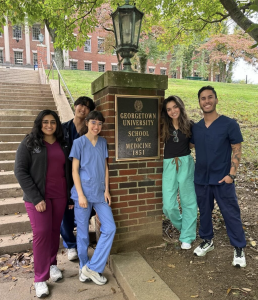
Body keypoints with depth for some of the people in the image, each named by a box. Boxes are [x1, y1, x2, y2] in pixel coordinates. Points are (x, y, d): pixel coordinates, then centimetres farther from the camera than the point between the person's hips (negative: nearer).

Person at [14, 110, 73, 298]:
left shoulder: (63, 145, 7)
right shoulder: (29, 143, -4)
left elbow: (68, 171, 10)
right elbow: (20, 171, -9)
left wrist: (71, 196, 7)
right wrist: (36, 197, -15)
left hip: (60, 196, 4)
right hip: (38, 196, -3)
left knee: (55, 231, 11)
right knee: (41, 233, -2)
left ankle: (52, 264, 32)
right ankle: (41, 278, 12)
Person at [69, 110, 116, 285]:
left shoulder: (103, 142, 7)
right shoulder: (79, 142, -5)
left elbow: (105, 167, 10)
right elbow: (75, 170, -7)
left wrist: (107, 190, 3)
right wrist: (80, 194, -13)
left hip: (100, 193, 4)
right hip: (83, 193, -4)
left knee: (110, 228, -2)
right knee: (83, 232, 7)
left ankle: (92, 268, 12)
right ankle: (84, 267, 28)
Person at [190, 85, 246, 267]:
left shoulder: (229, 124, -8)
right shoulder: (196, 128, 4)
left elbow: (237, 150, -7)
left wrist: (231, 174, -14)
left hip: (222, 179, -4)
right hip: (201, 179, 4)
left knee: (231, 214, 6)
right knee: (204, 212, 16)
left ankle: (239, 249, 24)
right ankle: (207, 241, 36)